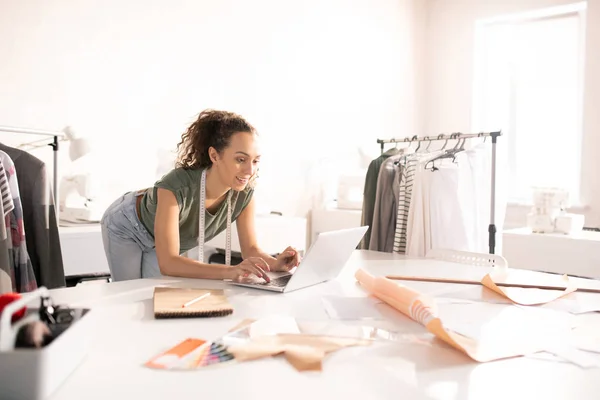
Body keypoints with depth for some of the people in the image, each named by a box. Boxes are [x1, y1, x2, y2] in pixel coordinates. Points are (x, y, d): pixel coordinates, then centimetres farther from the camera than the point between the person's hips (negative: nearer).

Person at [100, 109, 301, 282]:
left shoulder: (244, 192, -29)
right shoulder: (176, 187, -46)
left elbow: (250, 249, -21)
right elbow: (167, 263, -51)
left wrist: (275, 263, -44)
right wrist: (231, 271, -64)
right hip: (128, 227, -4)